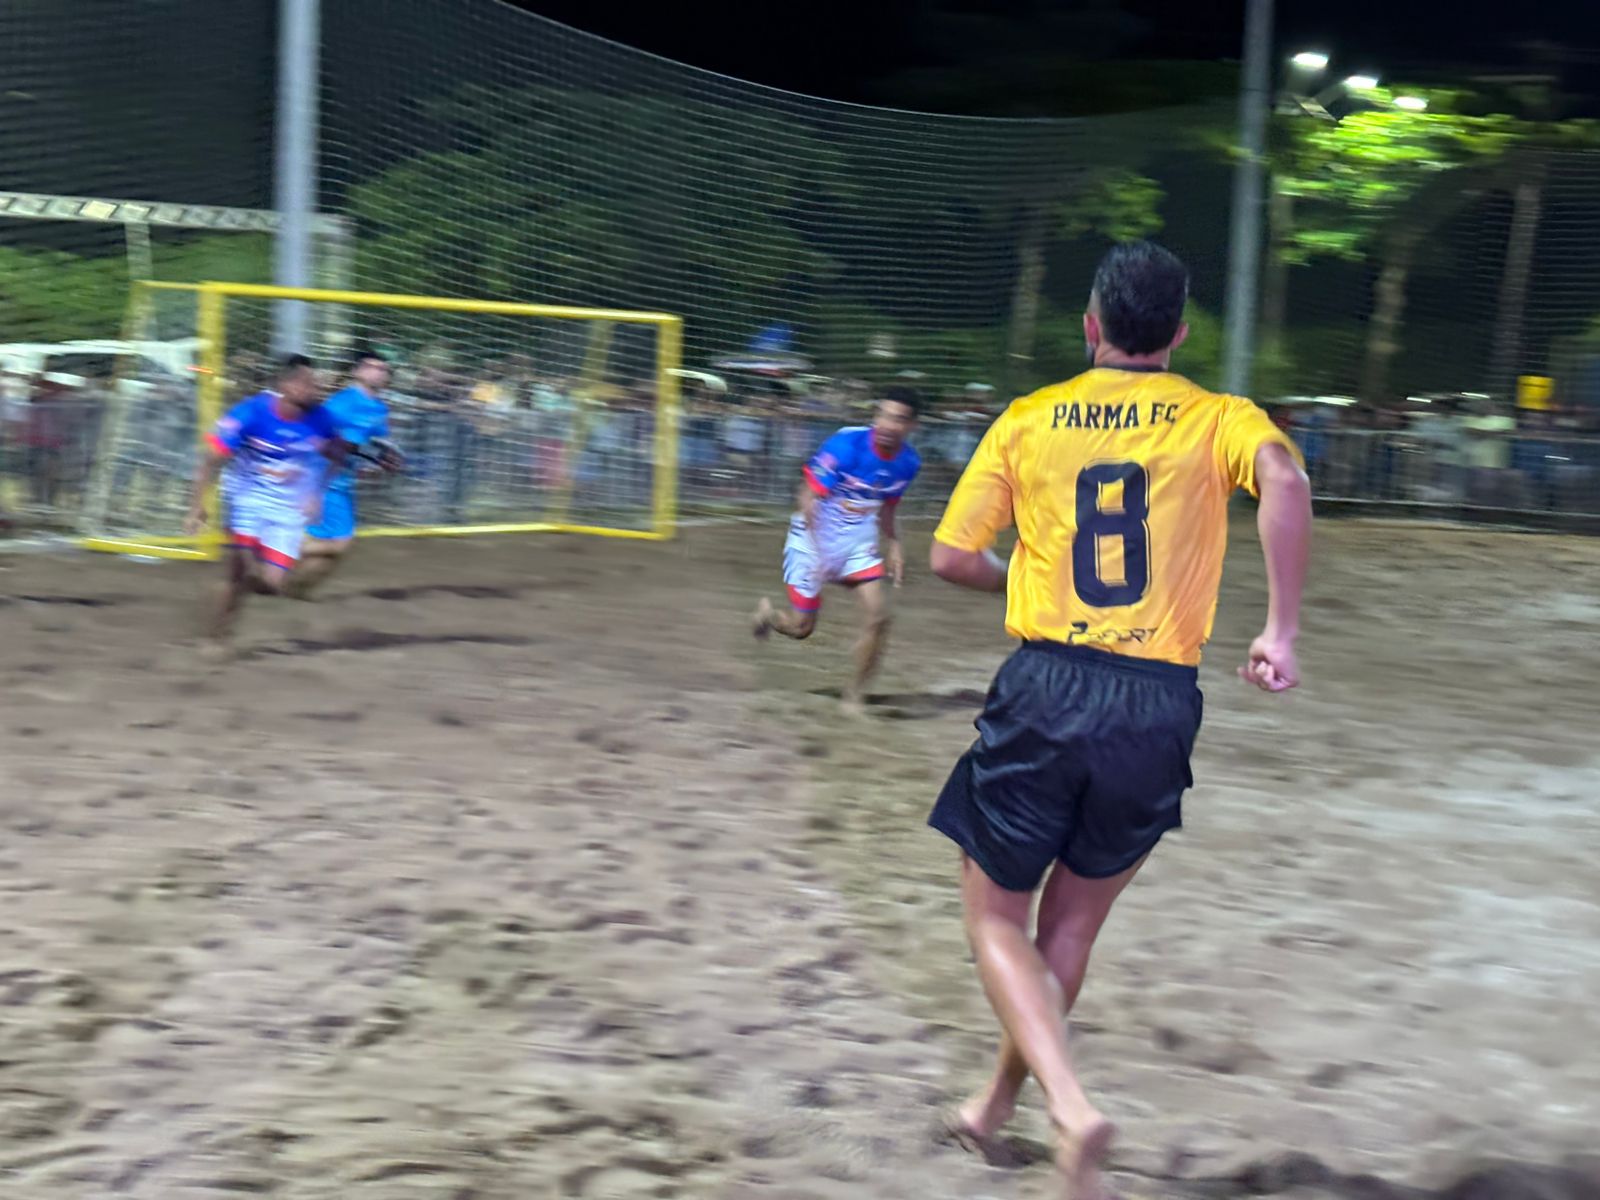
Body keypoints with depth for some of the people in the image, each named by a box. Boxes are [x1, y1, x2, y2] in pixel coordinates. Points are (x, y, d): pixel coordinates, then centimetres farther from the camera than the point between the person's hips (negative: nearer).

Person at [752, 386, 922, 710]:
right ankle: (767, 613, 42)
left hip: (859, 542, 4)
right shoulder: (846, 444, -26)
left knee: (878, 616, -13)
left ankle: (854, 696, 5)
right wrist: (820, 550, -29)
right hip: (815, 538, -4)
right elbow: (809, 498, -22)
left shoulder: (908, 462, -7)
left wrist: (893, 544, 3)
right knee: (801, 628, 4)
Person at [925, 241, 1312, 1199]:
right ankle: (997, 1106, 35)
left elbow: (952, 558, 5)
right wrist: (1283, 630, -16)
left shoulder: (1029, 419, 7)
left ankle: (1071, 1105, -9)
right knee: (1071, 925, 21)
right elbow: (1285, 479, -19)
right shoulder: (1216, 419, 4)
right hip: (1159, 708, 1)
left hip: (1045, 690, -1)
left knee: (997, 919, 14)